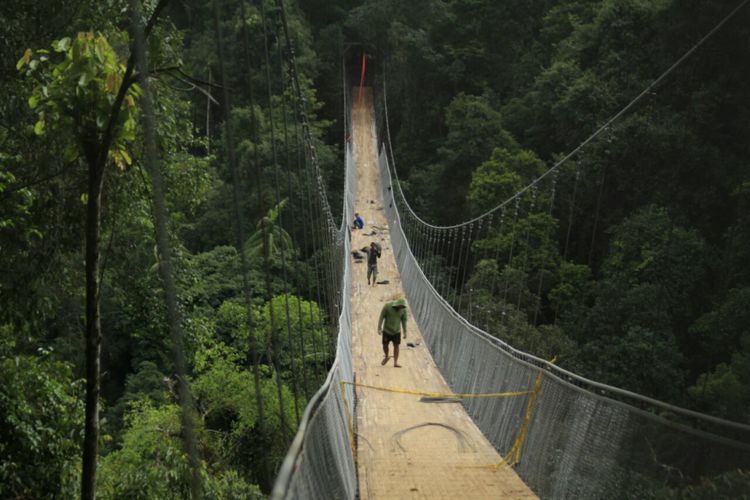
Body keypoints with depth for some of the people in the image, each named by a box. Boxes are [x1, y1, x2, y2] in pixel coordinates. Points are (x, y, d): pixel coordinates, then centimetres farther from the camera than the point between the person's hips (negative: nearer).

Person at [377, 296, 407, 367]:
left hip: (397, 331, 1)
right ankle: (386, 357, 32)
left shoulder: (403, 309, -10)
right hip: (387, 330, -1)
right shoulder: (387, 306, -17)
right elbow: (381, 317, -11)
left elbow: (404, 321, 1)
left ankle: (395, 363, -2)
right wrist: (379, 328, -13)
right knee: (385, 345, 4)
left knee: (396, 346, -5)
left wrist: (405, 332, 3)